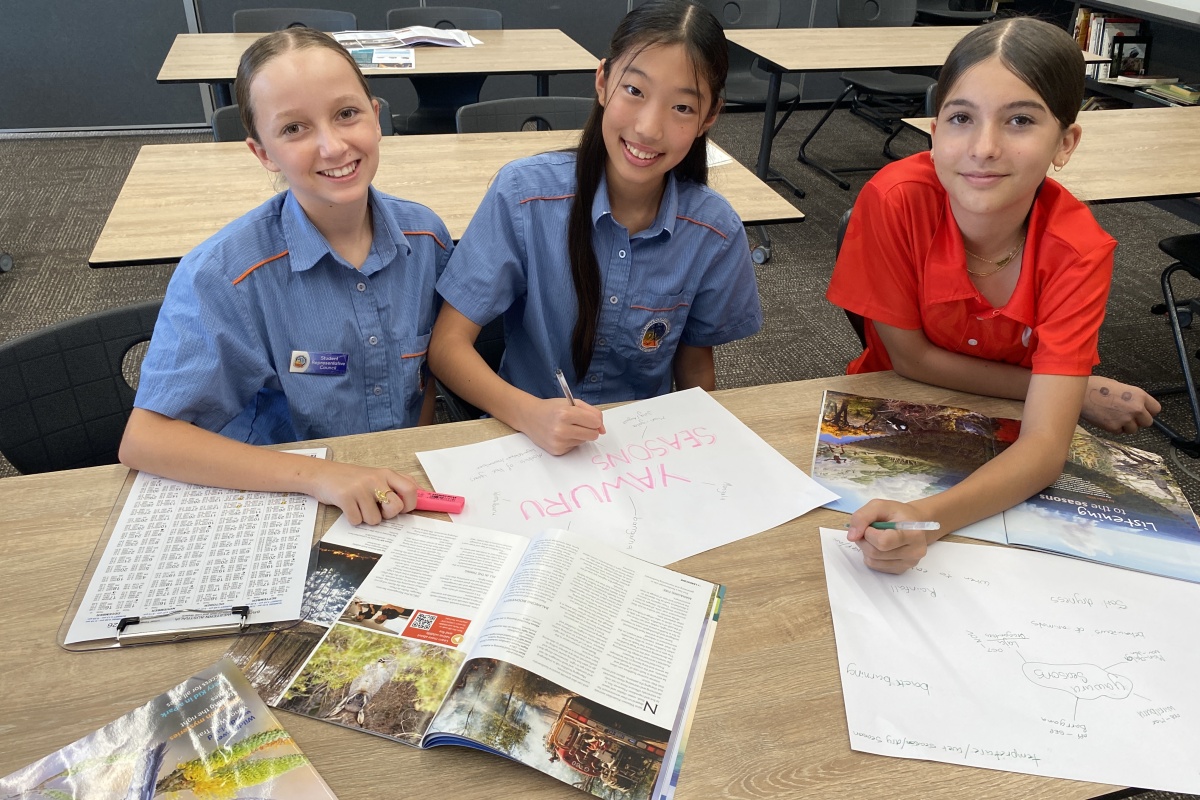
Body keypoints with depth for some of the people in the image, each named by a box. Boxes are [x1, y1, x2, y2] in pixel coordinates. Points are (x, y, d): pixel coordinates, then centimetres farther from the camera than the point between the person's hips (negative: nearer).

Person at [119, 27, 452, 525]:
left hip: (404, 497, 5)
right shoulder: (221, 274, -16)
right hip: (285, 502, -4)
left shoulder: (426, 237, -4)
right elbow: (143, 440, -17)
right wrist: (317, 475, -27)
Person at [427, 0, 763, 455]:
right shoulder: (524, 193, -15)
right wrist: (529, 413, -29)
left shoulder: (715, 232, -8)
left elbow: (695, 365, 6)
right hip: (526, 435, -2)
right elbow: (447, 345, -14)